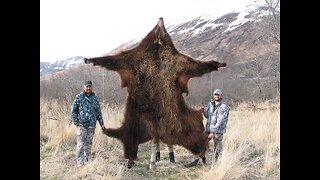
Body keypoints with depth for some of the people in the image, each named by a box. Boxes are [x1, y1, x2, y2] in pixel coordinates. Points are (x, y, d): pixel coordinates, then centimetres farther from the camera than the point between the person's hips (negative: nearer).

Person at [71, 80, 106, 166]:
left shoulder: (95, 98, 9)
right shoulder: (79, 97, -1)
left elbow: (98, 111, 14)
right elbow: (73, 111, 2)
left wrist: (101, 123, 11)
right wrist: (76, 122, -6)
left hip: (92, 126, 3)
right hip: (81, 125, -3)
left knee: (89, 145, 10)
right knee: (81, 145, -3)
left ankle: (87, 162, 21)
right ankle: (80, 163, 4)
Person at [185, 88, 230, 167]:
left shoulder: (224, 107, -12)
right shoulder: (210, 104, 8)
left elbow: (220, 122, -17)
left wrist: (213, 132, -21)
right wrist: (204, 111, -3)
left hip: (218, 131, -5)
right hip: (208, 129, 6)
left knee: (217, 148, 3)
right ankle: (195, 161, 12)